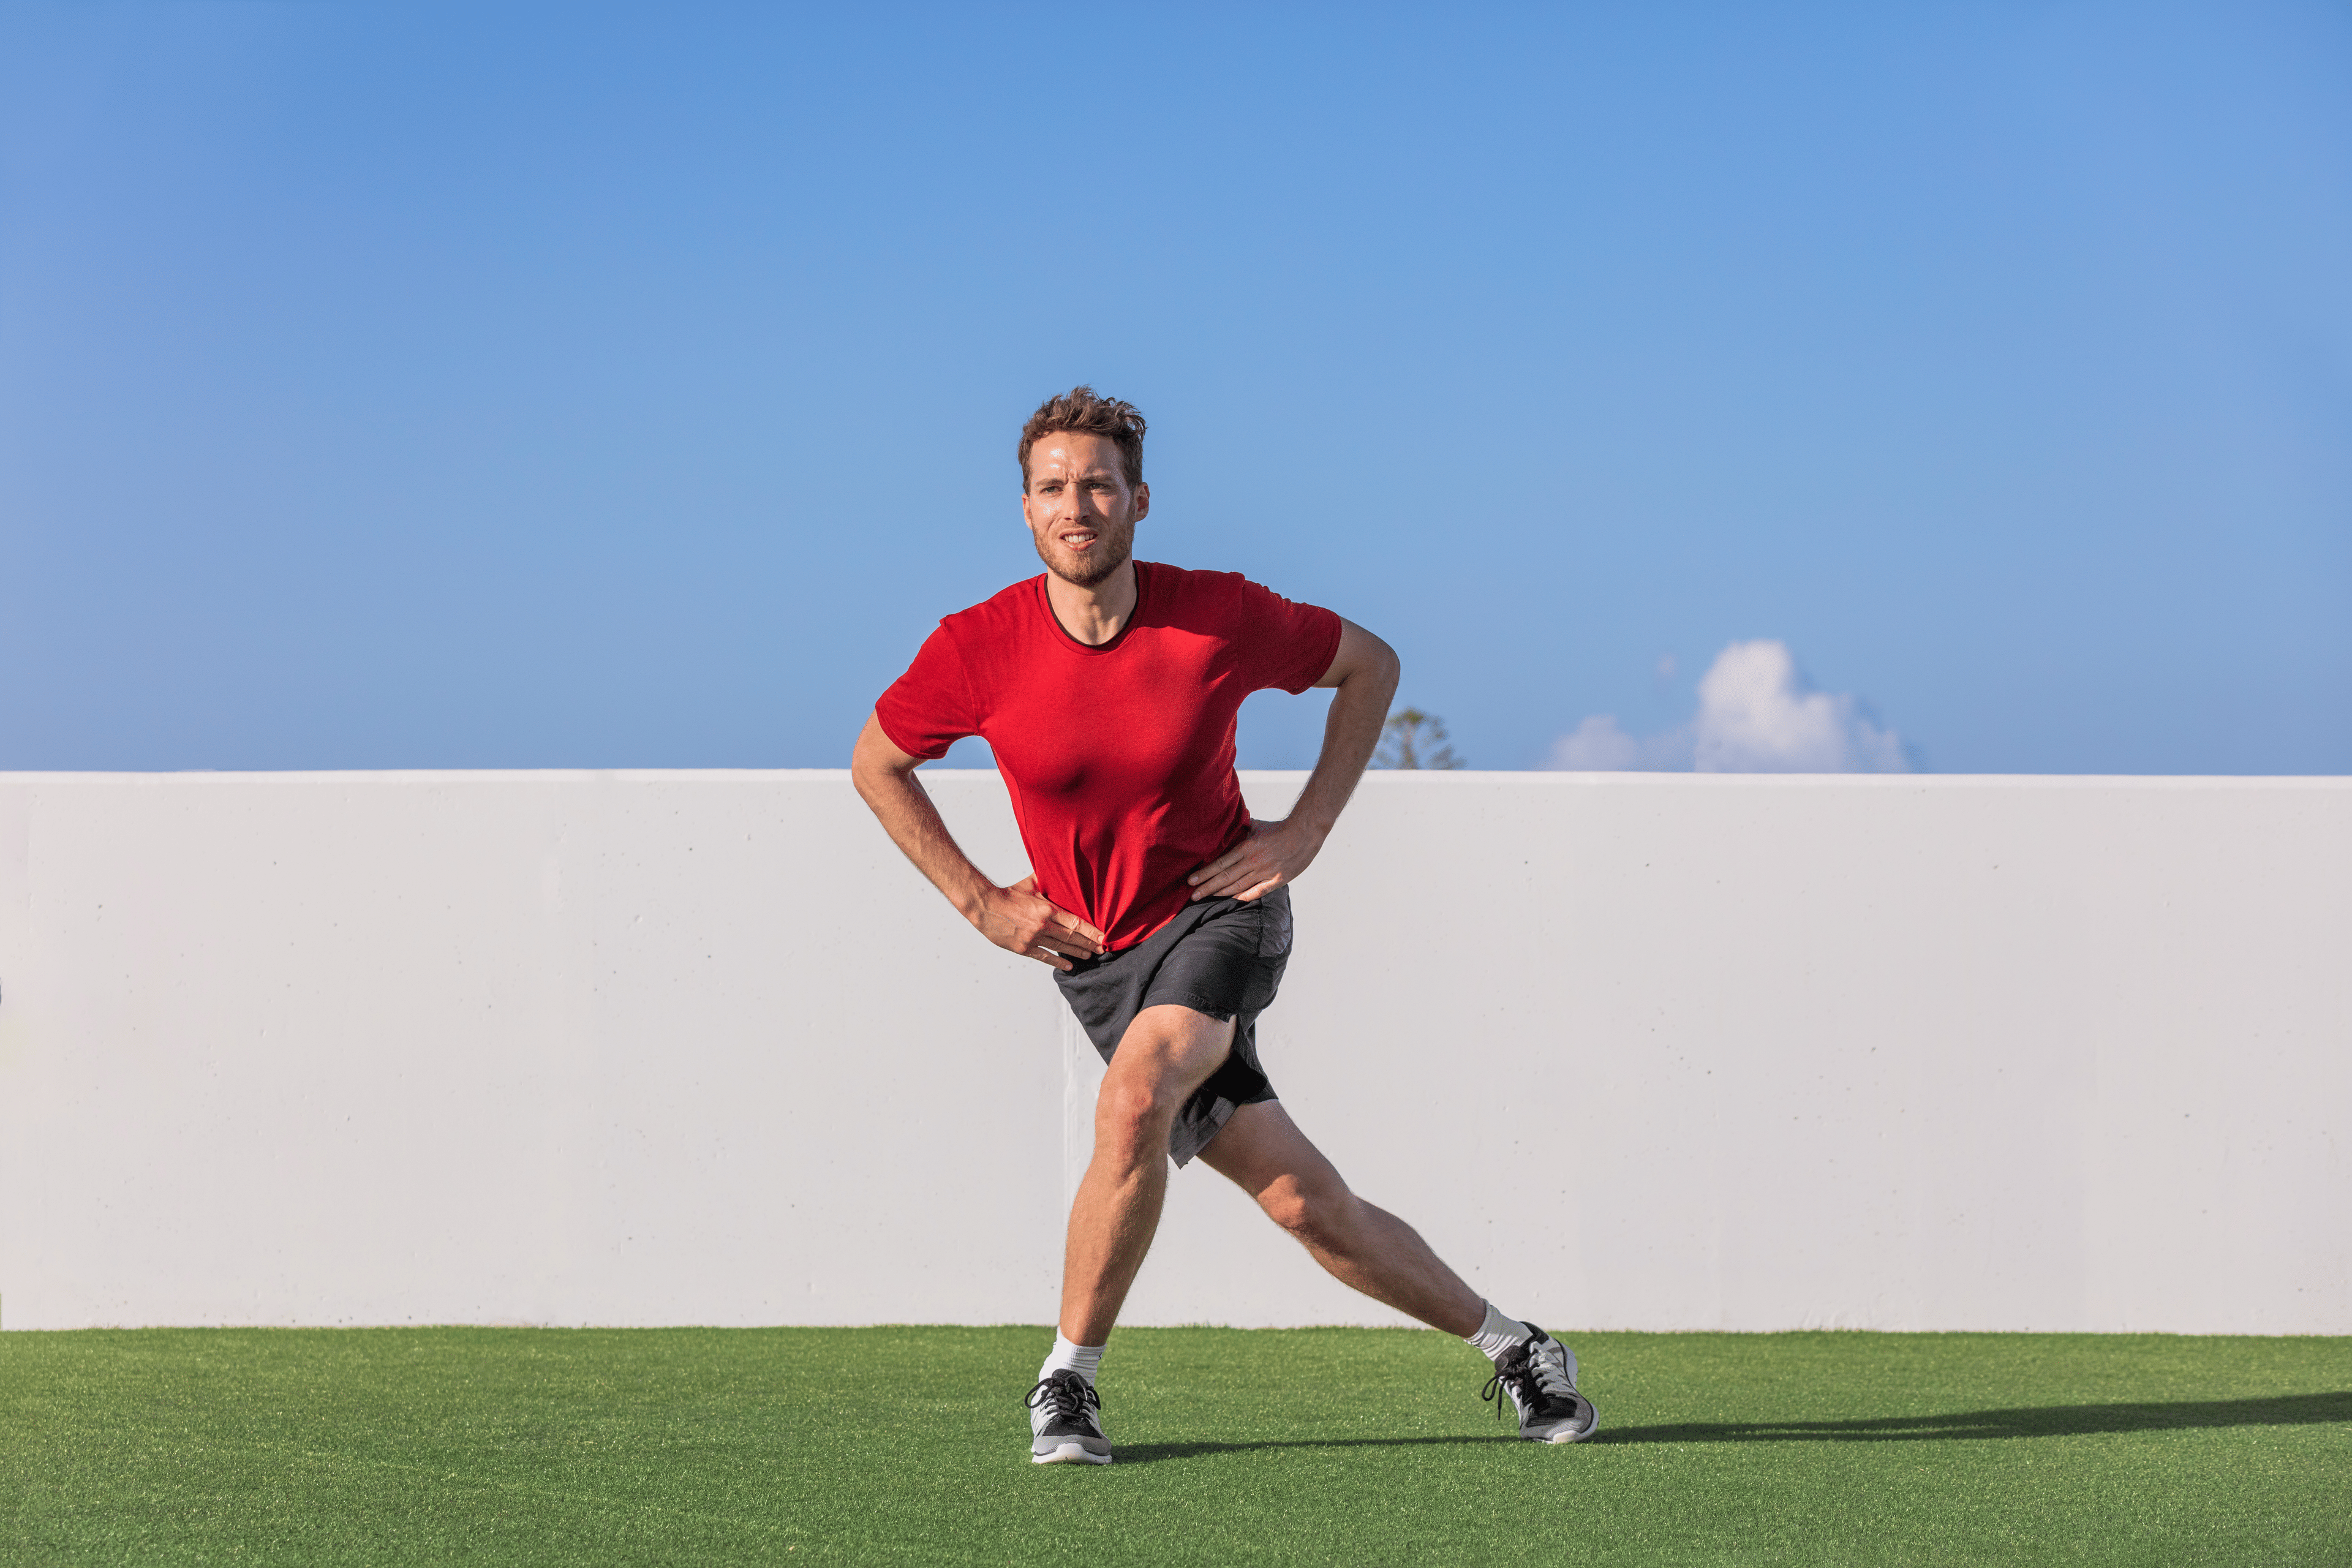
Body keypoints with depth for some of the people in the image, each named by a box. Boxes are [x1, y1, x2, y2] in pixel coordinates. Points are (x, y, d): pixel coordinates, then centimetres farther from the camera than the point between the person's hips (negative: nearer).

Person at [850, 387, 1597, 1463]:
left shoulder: (1220, 616, -13)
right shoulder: (978, 649, -12)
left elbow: (1370, 664, 5)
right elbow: (876, 764, 7)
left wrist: (1308, 829, -3)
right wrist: (981, 902, 0)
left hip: (1221, 913, -2)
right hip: (1099, 957, 2)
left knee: (1134, 1101, -30)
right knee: (1304, 1202, -4)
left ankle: (1068, 1381, -13)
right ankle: (1510, 1348, 15)